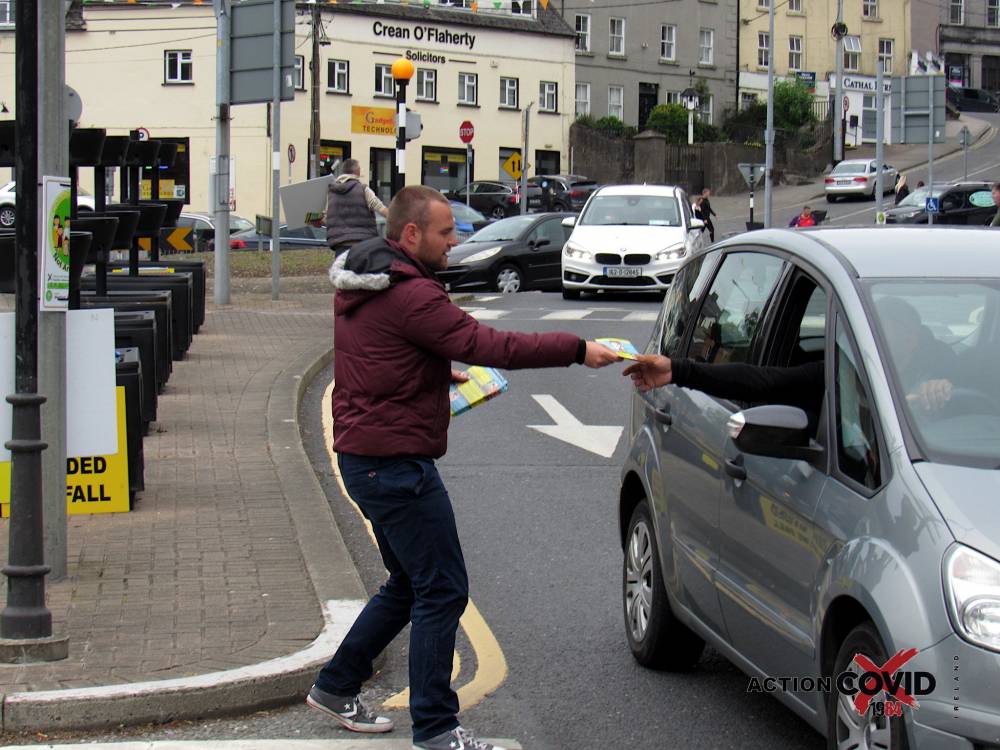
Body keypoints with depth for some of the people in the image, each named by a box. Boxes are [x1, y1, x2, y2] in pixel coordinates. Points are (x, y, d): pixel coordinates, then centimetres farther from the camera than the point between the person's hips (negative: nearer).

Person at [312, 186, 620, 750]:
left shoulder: (359, 284, 13)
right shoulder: (409, 293, -20)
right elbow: (487, 345, -23)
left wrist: (439, 374, 19)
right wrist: (577, 350, -18)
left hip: (365, 458, 11)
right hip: (396, 463, -11)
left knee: (410, 583, 21)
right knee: (442, 590, -4)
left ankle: (337, 686, 28)